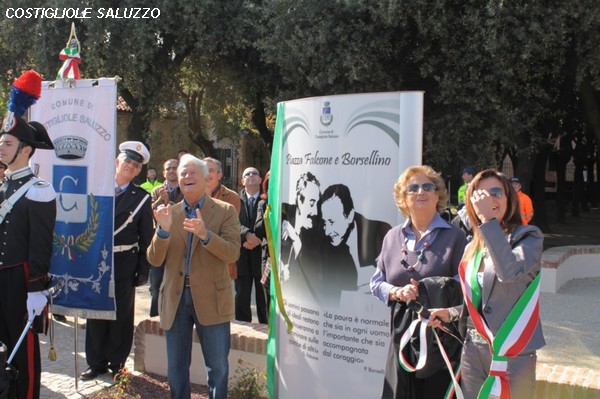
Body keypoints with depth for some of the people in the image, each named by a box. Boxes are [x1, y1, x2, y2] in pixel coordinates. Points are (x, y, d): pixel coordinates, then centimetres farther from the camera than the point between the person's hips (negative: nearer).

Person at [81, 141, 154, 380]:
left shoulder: (141, 198, 1)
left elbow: (146, 237, 1)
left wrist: (143, 270, -4)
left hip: (124, 264, -2)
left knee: (121, 315, 6)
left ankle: (117, 363, 19)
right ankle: (96, 362, 24)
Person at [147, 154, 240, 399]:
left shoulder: (225, 211, -1)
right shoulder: (169, 213, 7)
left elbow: (232, 253, -12)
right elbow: (154, 260, 2)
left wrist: (205, 234, -27)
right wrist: (163, 230, -16)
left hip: (211, 299, -3)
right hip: (175, 298, 3)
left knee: (218, 367, 5)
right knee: (176, 367, 13)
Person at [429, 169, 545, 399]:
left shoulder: (528, 237, -6)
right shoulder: (472, 248, 12)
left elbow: (509, 272, -28)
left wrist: (488, 220, -23)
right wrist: (450, 313, 4)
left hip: (512, 353, -6)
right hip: (473, 350, 6)